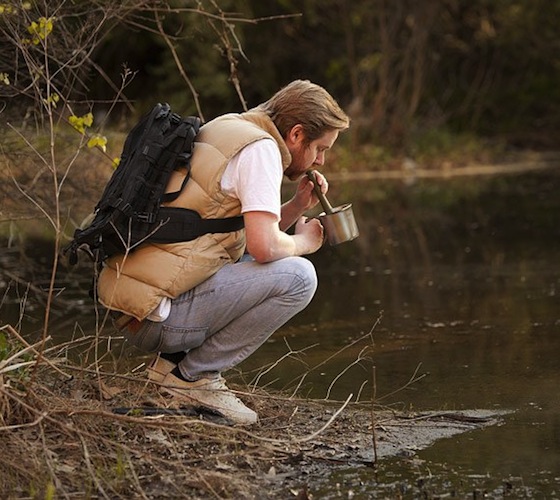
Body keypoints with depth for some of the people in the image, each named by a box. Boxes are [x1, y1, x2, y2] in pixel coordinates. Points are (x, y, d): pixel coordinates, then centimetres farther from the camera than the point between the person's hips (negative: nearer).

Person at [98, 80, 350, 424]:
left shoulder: (229, 130, 20)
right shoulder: (260, 147, -9)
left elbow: (252, 236, 29)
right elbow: (264, 246, -20)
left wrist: (297, 207, 15)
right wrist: (303, 242, 1)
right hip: (158, 316, -10)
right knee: (297, 276, -15)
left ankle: (177, 359, 11)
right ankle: (192, 374, -5)